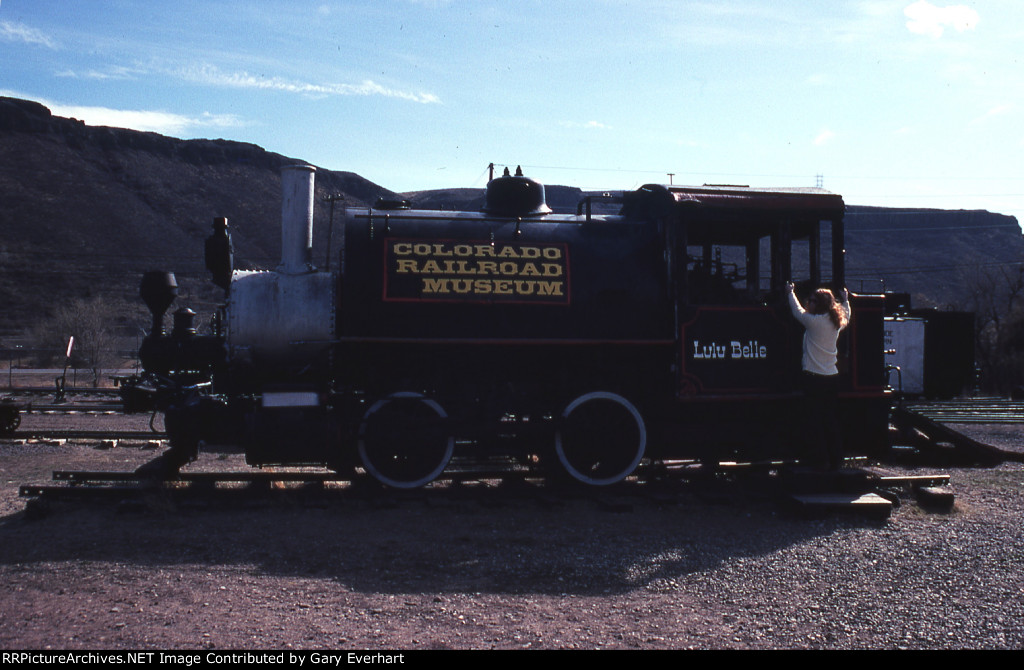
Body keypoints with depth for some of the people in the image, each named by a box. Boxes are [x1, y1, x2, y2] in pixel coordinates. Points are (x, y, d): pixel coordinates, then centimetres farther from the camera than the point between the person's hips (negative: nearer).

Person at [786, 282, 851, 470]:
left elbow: (798, 311, 7)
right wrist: (845, 300, 46)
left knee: (815, 420, 1)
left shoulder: (813, 321, -12)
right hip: (832, 377, 6)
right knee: (831, 420, 10)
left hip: (813, 377, -6)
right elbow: (846, 315, 28)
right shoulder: (836, 322, 5)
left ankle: (820, 460, 1)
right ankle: (835, 460, 12)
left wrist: (791, 292, 23)